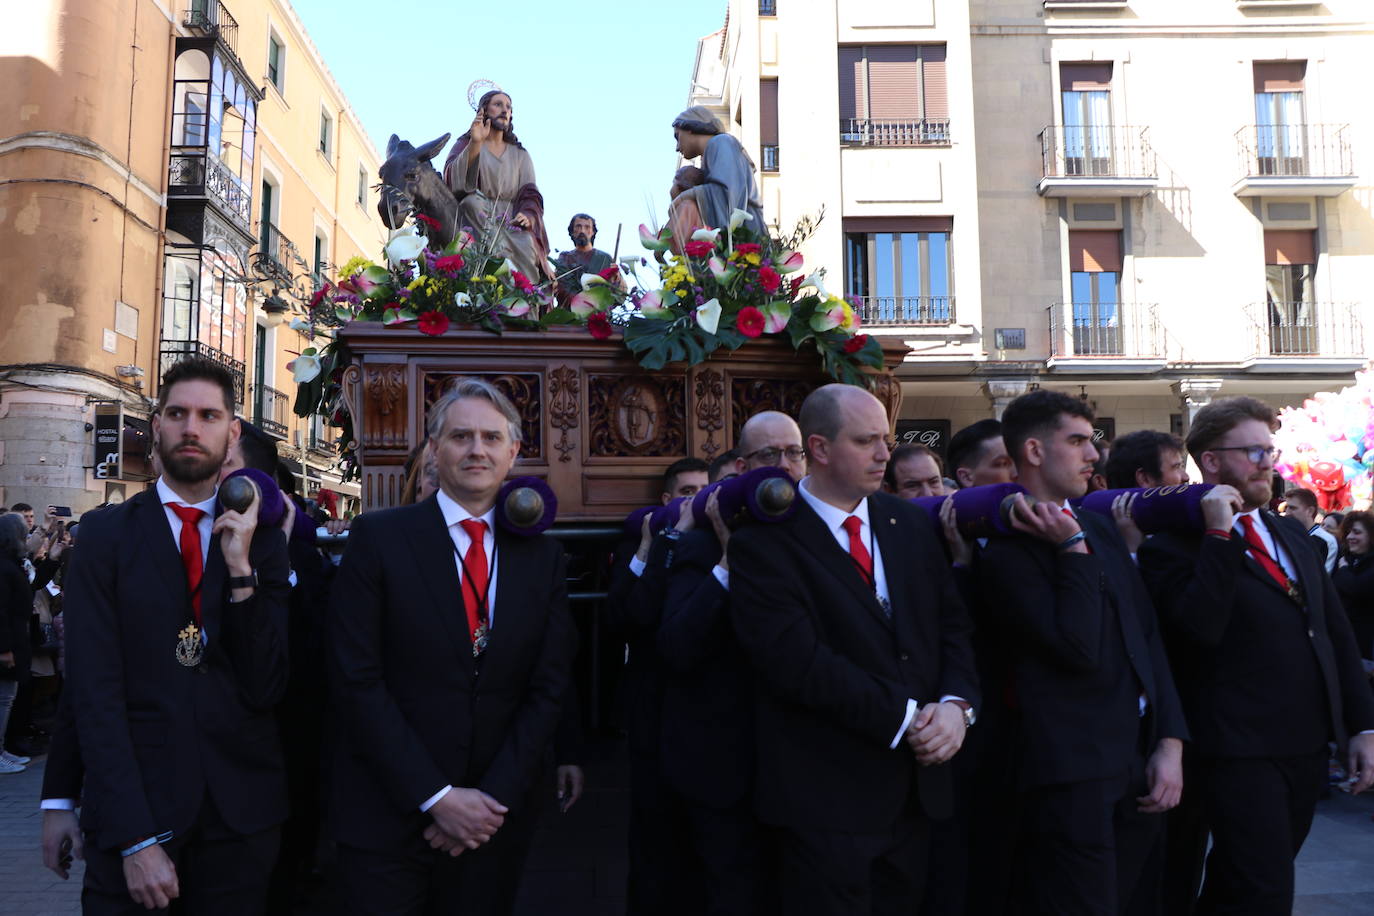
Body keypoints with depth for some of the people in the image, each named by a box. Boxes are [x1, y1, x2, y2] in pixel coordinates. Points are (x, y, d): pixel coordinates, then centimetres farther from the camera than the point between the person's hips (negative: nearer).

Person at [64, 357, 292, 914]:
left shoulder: (263, 538, 2)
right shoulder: (107, 533, -2)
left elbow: (266, 689, -4)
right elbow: (95, 690, -8)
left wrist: (241, 568, -14)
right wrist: (135, 838, -14)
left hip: (241, 807, 2)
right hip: (134, 803, -1)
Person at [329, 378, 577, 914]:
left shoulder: (542, 555, 3)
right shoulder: (378, 537, -6)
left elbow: (549, 688, 1)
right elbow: (358, 680, -10)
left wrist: (493, 798, -8)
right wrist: (436, 797, -13)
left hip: (497, 813, 3)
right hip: (390, 815, -2)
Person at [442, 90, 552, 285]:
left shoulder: (520, 154, 23)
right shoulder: (465, 144, 16)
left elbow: (530, 193, 10)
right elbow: (453, 177, -5)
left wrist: (528, 216, -13)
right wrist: (475, 144, -17)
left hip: (510, 221, 2)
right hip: (474, 218, -1)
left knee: (525, 245, -31)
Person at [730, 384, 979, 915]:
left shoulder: (909, 523, 9)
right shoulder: (765, 542, -12)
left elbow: (953, 623, 8)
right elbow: (798, 662, -20)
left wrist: (956, 705, -9)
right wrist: (904, 717, -16)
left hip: (914, 786, 6)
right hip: (827, 795, -6)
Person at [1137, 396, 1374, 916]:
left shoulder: (1291, 534, 14)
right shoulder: (1173, 545, -10)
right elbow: (1200, 628, -25)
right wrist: (1220, 535, -23)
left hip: (1308, 746, 7)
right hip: (1241, 754, -7)